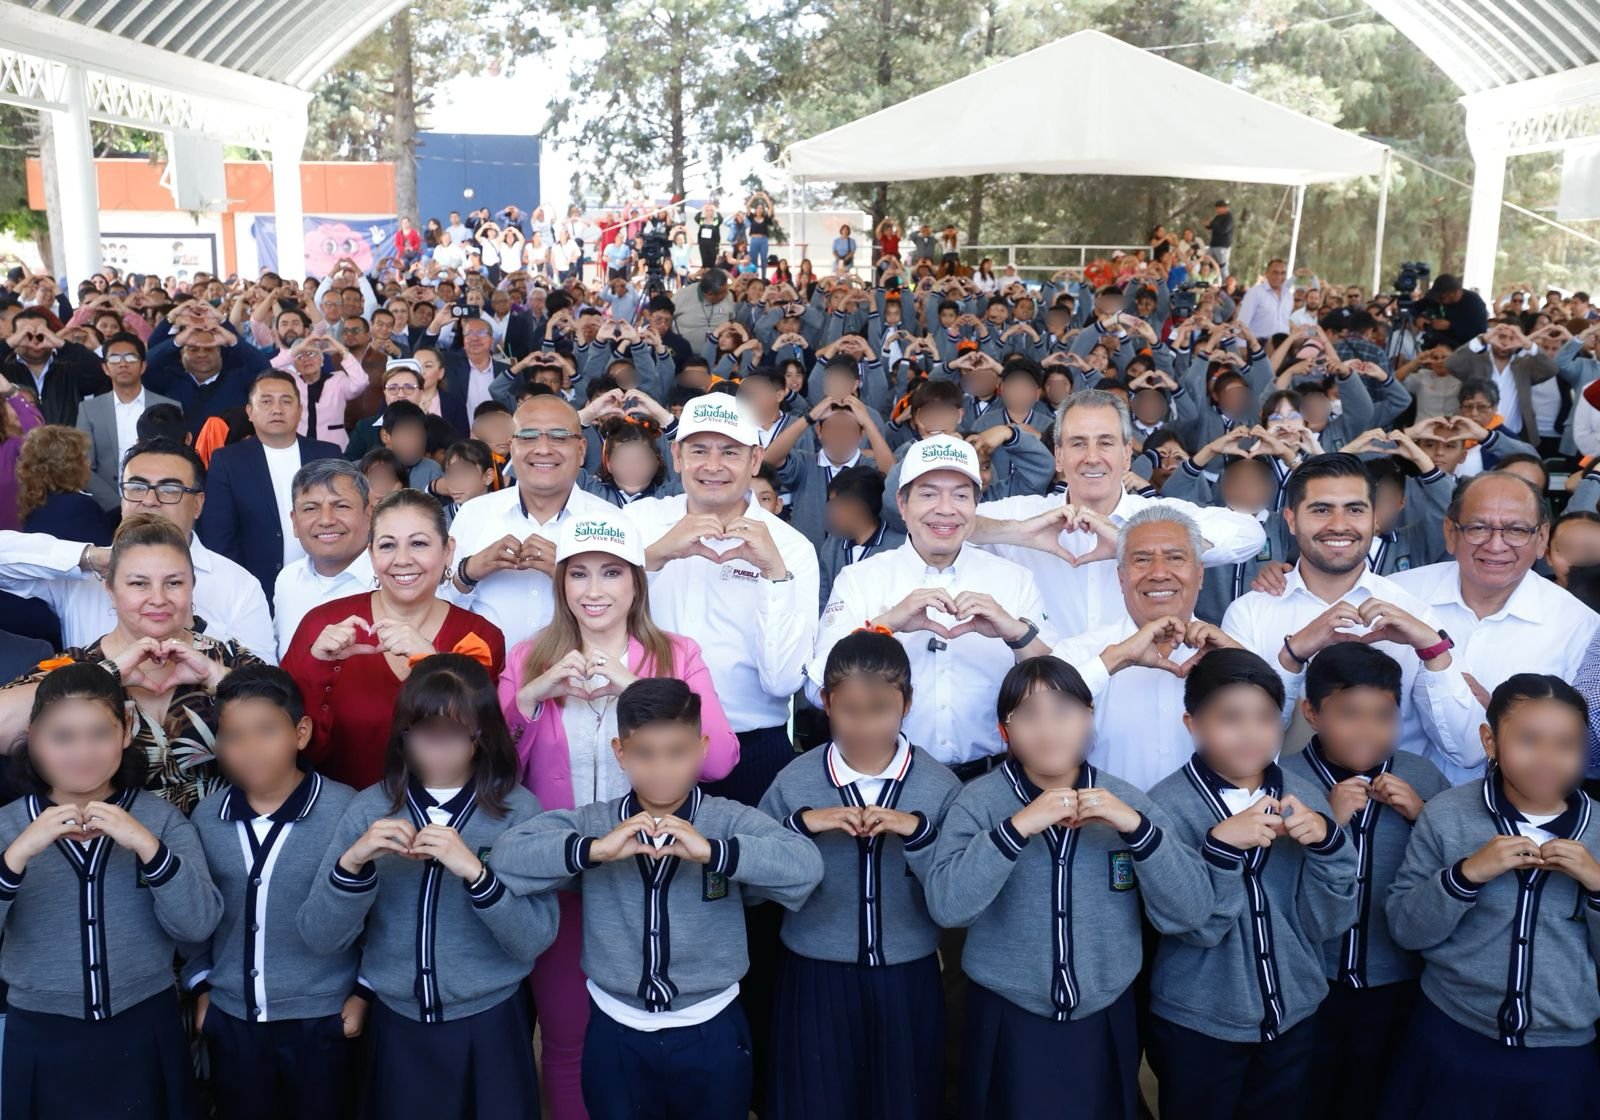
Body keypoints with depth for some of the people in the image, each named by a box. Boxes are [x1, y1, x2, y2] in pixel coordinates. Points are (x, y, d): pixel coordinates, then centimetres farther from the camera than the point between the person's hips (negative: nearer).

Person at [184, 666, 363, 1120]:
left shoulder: (346, 809, -15)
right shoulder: (206, 816, -1)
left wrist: (365, 990, -6)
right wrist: (201, 985, 12)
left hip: (321, 1015, -4)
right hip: (231, 1016, 4)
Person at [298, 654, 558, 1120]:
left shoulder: (518, 809, -9)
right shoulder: (370, 808, -4)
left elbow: (535, 940, -14)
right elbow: (319, 938, -6)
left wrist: (474, 871, -27)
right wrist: (354, 861, -22)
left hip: (492, 1026, -1)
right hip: (398, 1026, 2)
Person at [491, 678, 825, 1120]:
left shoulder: (730, 820, -9)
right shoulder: (592, 823, -5)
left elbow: (805, 865, -23)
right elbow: (506, 857, -16)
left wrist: (711, 851, -35)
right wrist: (593, 850, -29)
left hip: (710, 1032, -1)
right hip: (617, 1034, 1)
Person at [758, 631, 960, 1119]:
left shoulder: (940, 785, -7)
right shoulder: (794, 781, -7)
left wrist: (919, 832, -24)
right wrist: (801, 825, -20)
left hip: (908, 980, 0)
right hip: (815, 978, 0)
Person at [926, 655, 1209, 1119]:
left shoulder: (1127, 800, -3)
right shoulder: (979, 801, -9)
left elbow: (1188, 913, -9)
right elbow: (946, 905, -21)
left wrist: (1135, 827, -22)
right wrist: (1018, 827, -29)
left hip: (1104, 1022, 2)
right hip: (1007, 1024, -2)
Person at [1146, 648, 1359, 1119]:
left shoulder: (1304, 796, -3)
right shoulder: (1167, 805, -13)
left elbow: (1327, 922, -6)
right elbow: (1194, 926, -18)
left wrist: (1325, 841, -21)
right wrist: (1221, 846, -31)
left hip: (1293, 1016, 3)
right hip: (1197, 1025, -3)